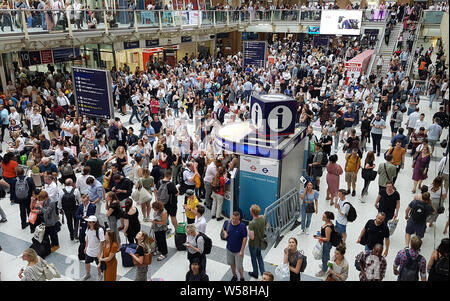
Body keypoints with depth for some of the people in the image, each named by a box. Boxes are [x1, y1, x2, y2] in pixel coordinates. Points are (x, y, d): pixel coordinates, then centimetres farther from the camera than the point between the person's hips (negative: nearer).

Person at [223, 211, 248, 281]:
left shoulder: (242, 226, -23)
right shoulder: (227, 223, -11)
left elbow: (245, 239, -17)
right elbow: (224, 229, 11)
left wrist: (242, 251, -16)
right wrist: (225, 233, -13)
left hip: (238, 251, -4)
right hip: (229, 249, 4)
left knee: (239, 267, 5)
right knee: (231, 264, 22)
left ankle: (242, 278, 33)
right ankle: (234, 276, 46)